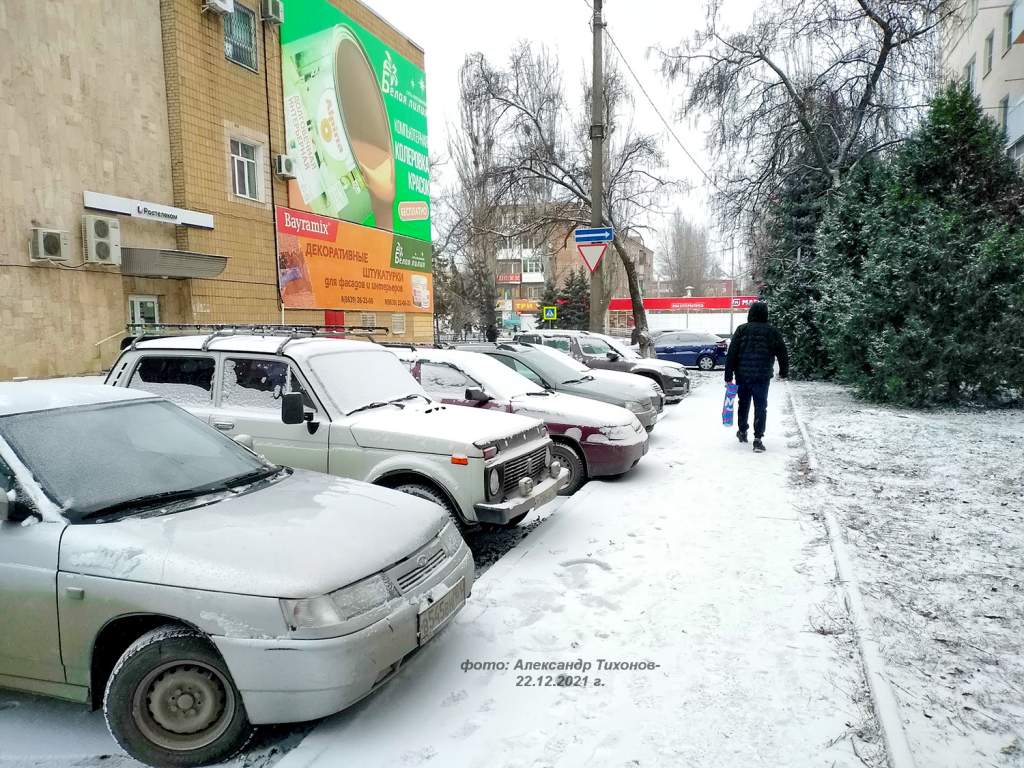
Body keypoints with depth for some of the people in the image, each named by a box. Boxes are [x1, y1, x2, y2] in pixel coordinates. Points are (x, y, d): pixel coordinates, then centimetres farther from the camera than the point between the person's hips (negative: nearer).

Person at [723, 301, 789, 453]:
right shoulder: (772, 331, -1)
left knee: (744, 403, 18)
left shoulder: (742, 329, -2)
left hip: (742, 375, 1)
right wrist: (784, 371, 20)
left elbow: (731, 353, -5)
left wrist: (728, 375, -2)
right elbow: (782, 353, 5)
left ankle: (742, 431, 30)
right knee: (760, 406, 2)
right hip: (762, 376, -1)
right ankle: (758, 438, -5)